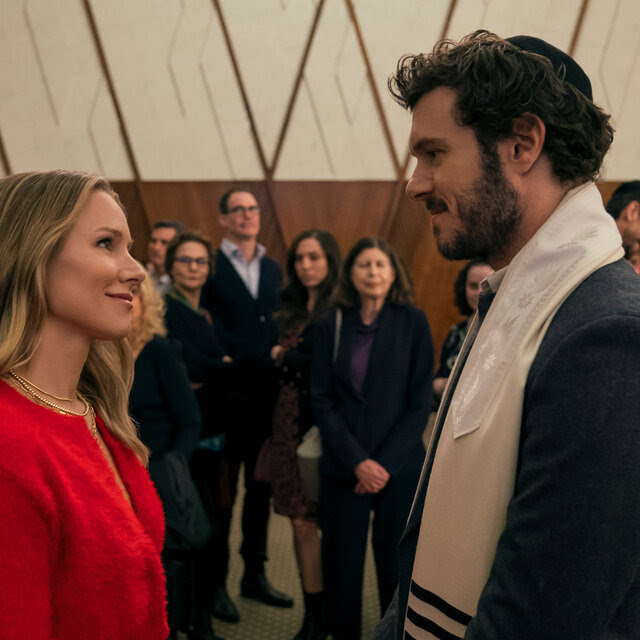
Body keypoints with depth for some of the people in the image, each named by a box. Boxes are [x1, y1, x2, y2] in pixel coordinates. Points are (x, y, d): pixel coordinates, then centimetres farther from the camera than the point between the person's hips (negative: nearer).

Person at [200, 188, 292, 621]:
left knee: (261, 486, 14)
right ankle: (216, 582, 18)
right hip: (228, 394, -5)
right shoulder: (210, 267, -4)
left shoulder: (273, 269, 13)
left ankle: (255, 574, 28)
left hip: (267, 391, 5)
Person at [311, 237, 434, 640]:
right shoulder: (332, 326, 5)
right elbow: (322, 400, 2)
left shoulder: (413, 322, 1)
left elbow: (421, 401, -1)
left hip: (401, 469, -1)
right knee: (342, 569, 6)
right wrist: (357, 461, -9)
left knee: (396, 570, 3)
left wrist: (386, 463, -8)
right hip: (343, 470, 1)